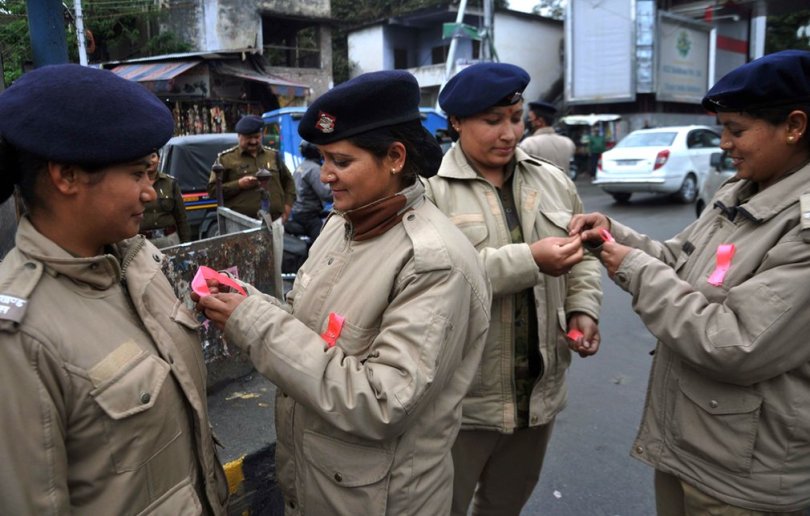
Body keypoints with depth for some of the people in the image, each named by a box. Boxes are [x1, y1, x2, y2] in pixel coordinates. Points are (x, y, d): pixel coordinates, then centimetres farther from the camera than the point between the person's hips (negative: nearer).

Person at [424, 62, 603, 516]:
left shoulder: (554, 182, 6)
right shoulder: (430, 188, -13)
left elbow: (583, 257, 15)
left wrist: (584, 310, -2)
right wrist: (529, 260, -27)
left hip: (540, 391, 6)